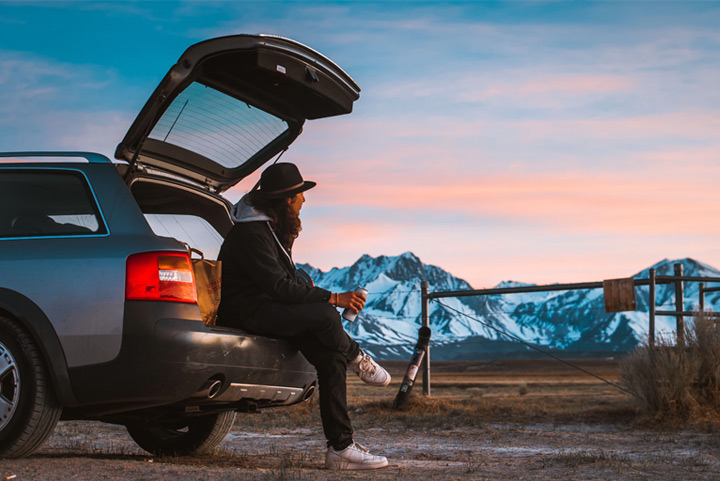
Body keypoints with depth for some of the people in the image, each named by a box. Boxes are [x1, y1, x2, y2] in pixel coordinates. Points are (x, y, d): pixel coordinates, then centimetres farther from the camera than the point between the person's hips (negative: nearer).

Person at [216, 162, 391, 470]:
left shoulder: (277, 228, 13)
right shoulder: (250, 233, -19)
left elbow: (290, 278, 22)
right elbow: (279, 287, -24)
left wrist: (313, 293, 1)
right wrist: (332, 298, -22)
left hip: (272, 307, 9)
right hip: (246, 313, -9)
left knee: (331, 357, -10)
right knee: (325, 315, -30)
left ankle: (340, 447, -10)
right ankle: (356, 358, 2)